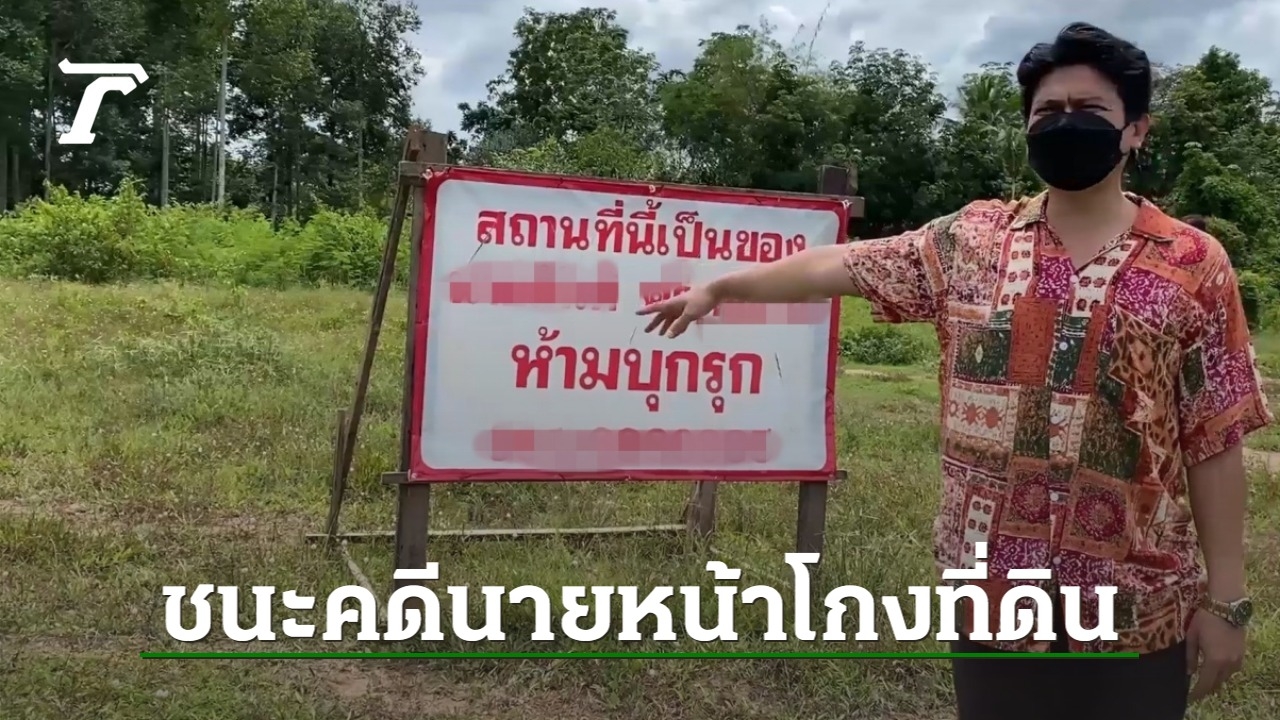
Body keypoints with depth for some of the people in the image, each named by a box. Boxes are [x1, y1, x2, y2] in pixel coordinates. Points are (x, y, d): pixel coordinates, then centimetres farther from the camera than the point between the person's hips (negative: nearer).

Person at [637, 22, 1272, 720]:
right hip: (992, 590, 2)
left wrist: (1226, 599, -2)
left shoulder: (1193, 266, -3)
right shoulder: (973, 240, 3)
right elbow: (840, 263, 11)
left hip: (1136, 606, -1)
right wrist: (717, 286, 15)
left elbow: (1215, 442, -3)